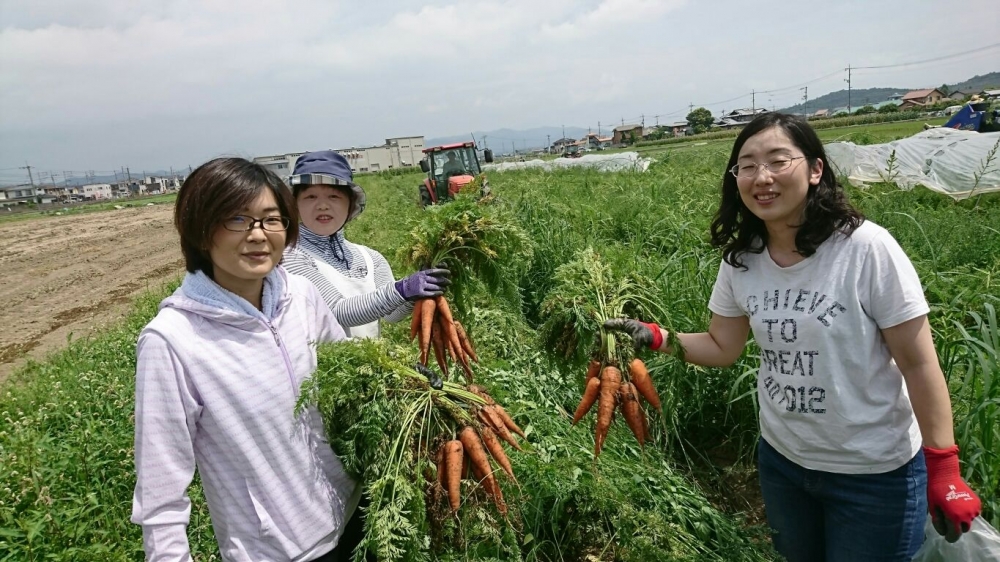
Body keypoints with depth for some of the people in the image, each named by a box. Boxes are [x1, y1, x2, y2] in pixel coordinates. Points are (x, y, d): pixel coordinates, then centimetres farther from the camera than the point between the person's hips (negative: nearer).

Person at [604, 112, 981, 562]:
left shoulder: (867, 248, -22)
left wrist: (944, 470, -14)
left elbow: (918, 364, -16)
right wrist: (654, 337, -14)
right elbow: (723, 347, 1)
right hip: (781, 460, 5)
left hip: (874, 473, -5)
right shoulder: (740, 260, -7)